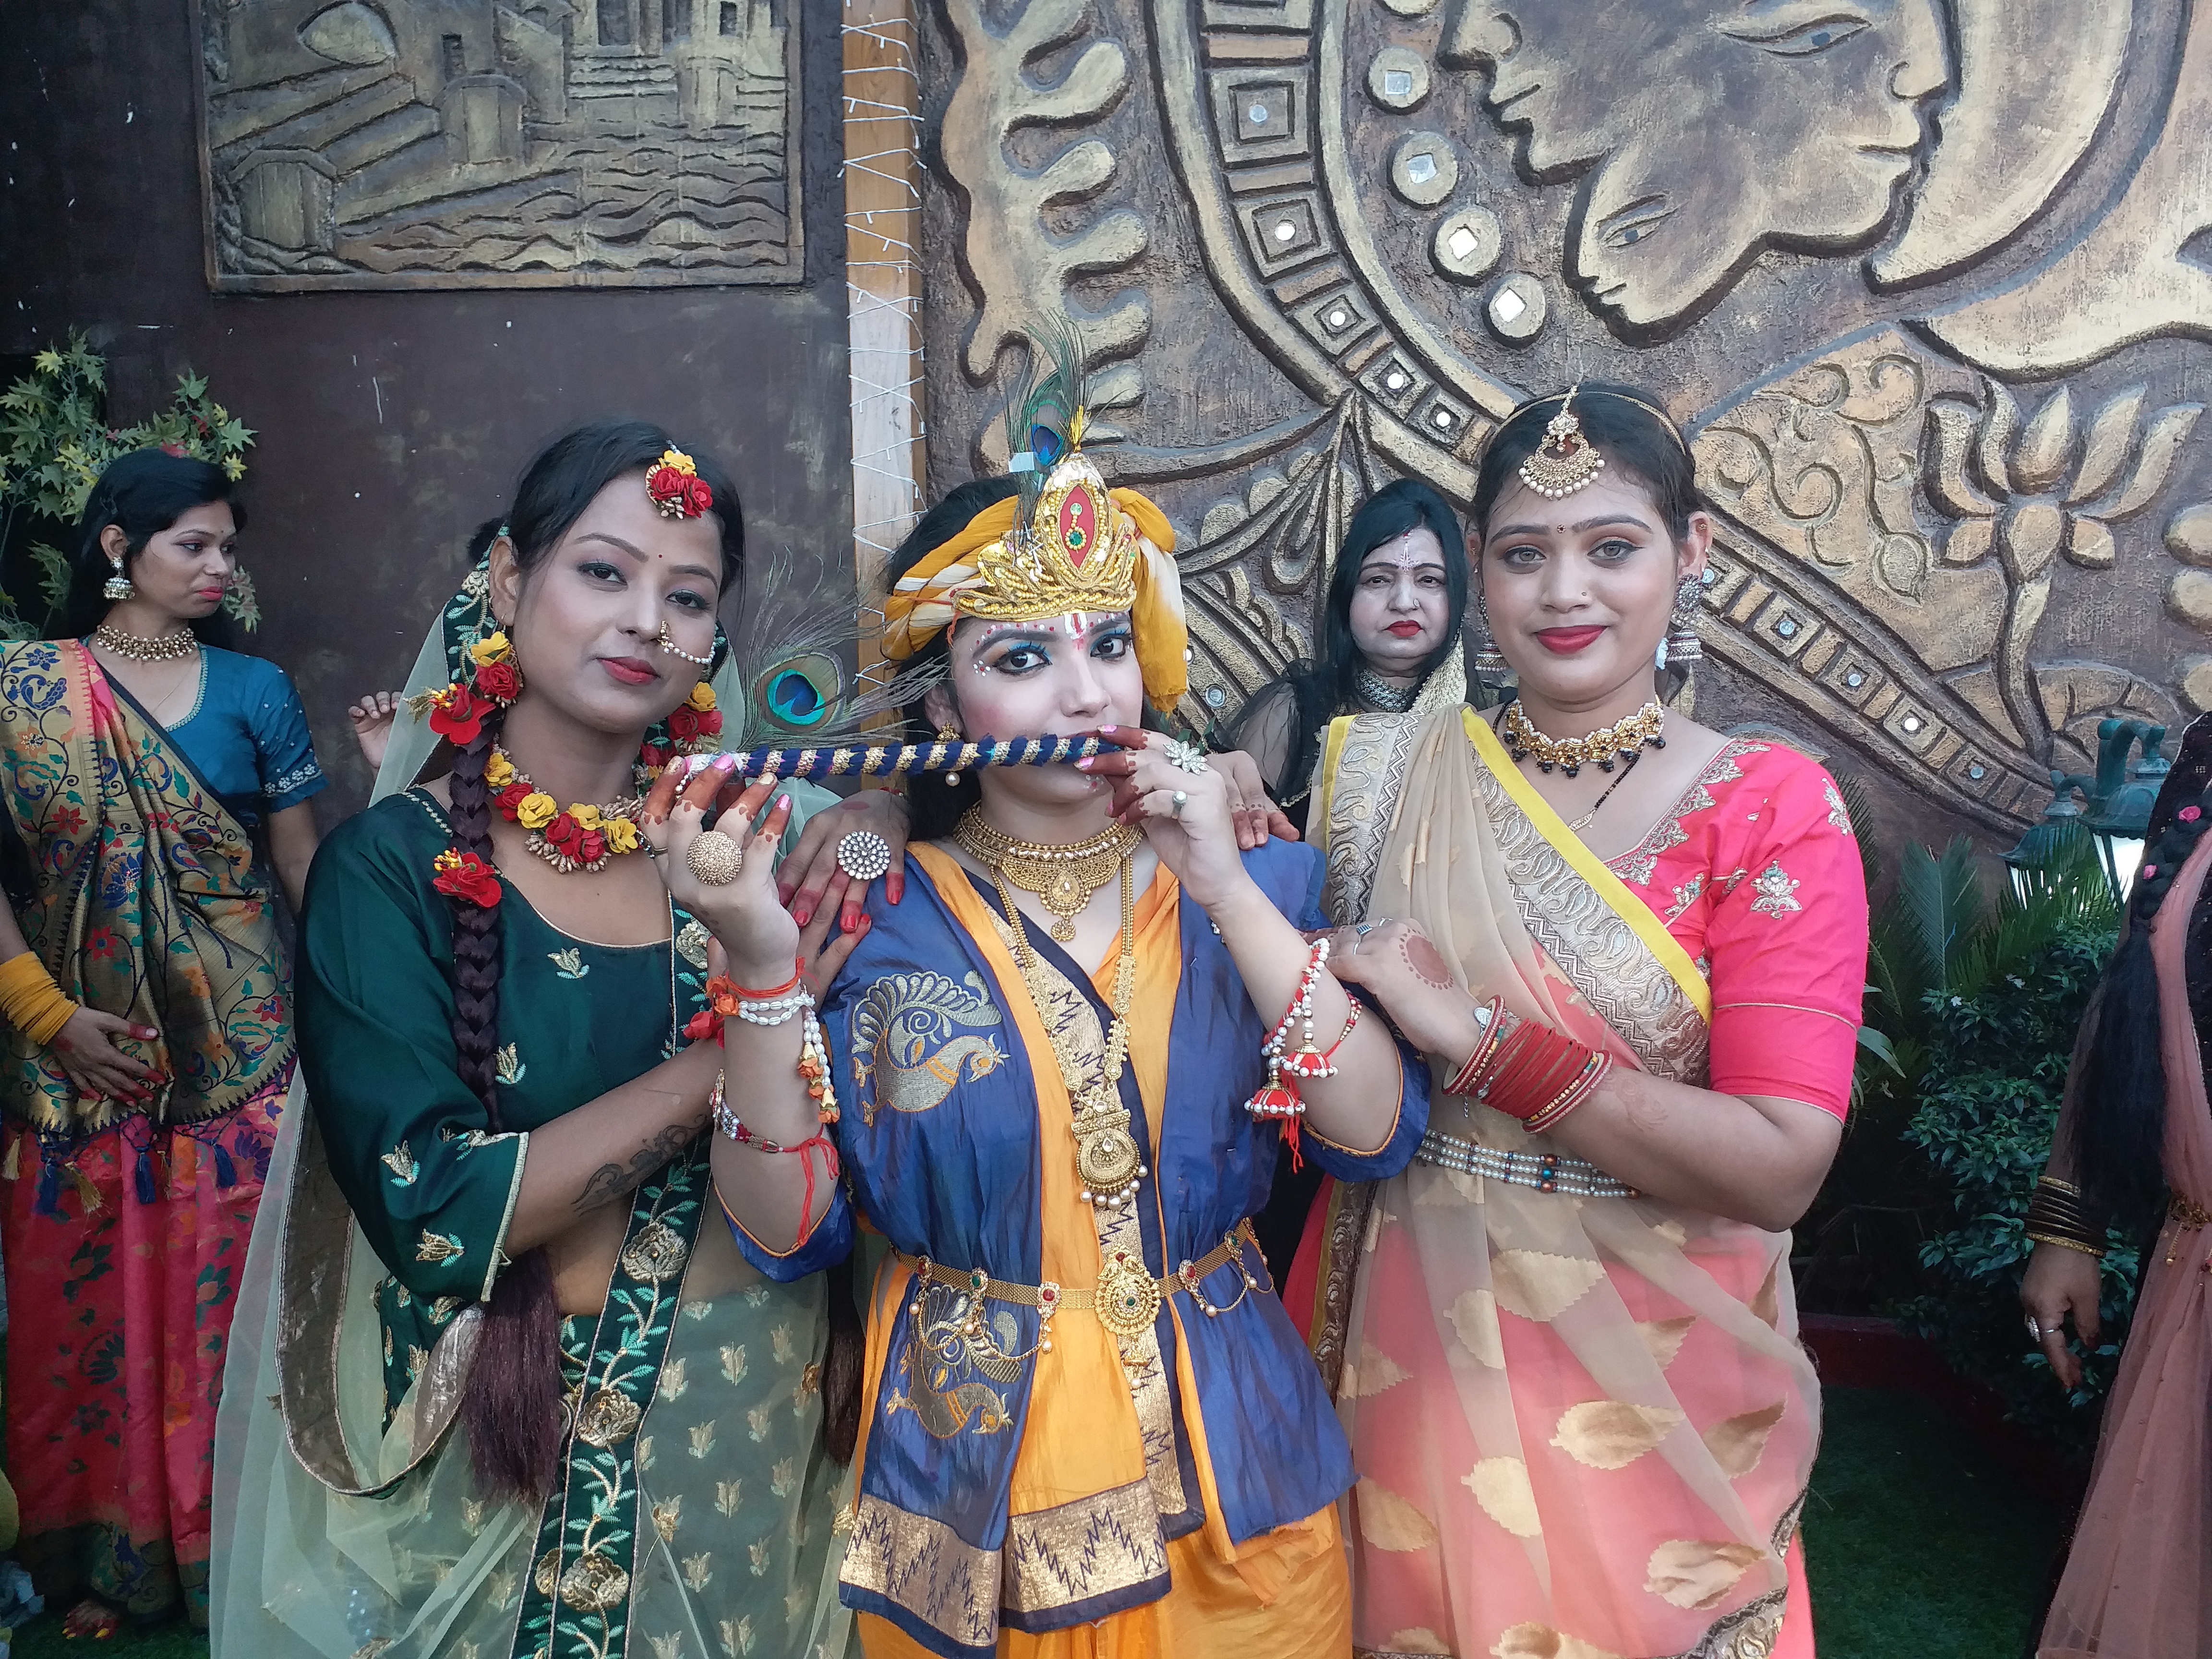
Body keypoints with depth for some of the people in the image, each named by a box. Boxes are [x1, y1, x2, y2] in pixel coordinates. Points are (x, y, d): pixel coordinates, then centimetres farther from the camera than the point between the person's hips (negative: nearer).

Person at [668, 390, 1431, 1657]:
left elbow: (1378, 1135, -14)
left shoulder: (1249, 878, -4)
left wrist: (1228, 890, -21)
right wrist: (761, 965, -24)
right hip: (977, 1467, -1)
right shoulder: (878, 920, -8)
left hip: (1225, 1454, 2)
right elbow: (789, 1233, -12)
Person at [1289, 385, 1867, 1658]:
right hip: (1421, 1349, 3)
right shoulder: (1394, 775, -2)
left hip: (1656, 1377, -2)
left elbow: (1780, 1167, -20)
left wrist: (1478, 1034, -24)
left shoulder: (1770, 809, -11)